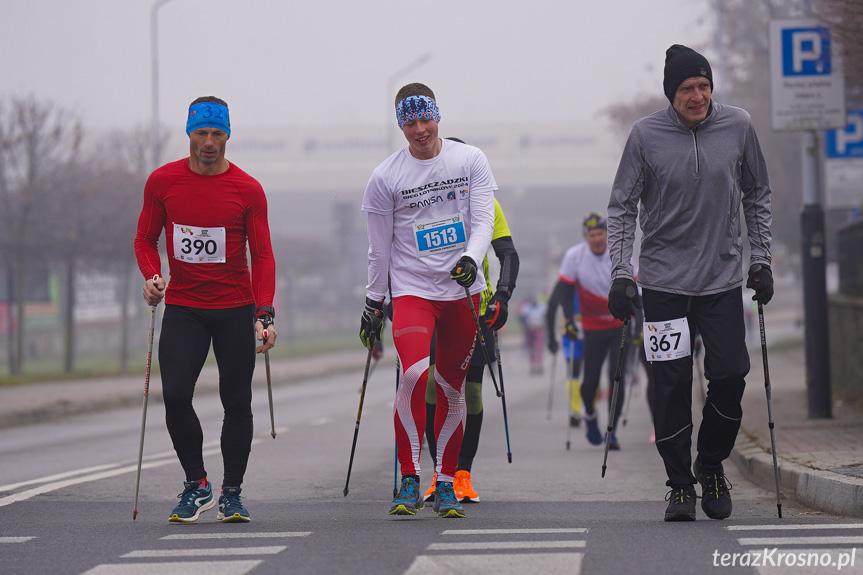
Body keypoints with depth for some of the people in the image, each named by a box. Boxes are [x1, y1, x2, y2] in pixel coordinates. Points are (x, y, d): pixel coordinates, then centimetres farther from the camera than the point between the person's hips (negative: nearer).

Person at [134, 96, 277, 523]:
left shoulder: (247, 190, -4)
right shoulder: (163, 182, 0)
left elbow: (262, 256, -3)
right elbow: (145, 239, 10)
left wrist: (265, 315, -14)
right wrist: (151, 276, -11)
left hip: (236, 309, 0)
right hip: (182, 307, 0)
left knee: (237, 403, 2)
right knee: (175, 393, -15)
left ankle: (232, 493, 17)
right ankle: (196, 486, 1)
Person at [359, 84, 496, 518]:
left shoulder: (470, 160, 2)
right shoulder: (385, 177, 0)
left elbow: (483, 220, -2)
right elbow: (380, 247, 6)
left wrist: (471, 259, -21)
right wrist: (374, 303, 8)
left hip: (462, 289, 2)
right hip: (412, 289, -2)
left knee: (452, 387, 6)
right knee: (414, 375, -21)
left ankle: (446, 484, 17)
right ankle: (409, 481, -14)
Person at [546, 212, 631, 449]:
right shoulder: (574, 256, -10)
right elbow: (564, 291, -4)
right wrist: (569, 319, -15)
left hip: (621, 325, -1)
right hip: (593, 327, 1)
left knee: (616, 376, -10)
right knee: (590, 379, -2)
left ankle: (612, 430, 0)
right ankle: (590, 415, 31)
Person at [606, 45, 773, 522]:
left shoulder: (738, 127, 0)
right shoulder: (646, 135, -5)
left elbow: (757, 196, 12)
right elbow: (621, 208, 0)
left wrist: (761, 259, 7)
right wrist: (619, 275, -6)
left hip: (724, 279, 2)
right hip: (663, 281, -2)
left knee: (730, 377, -4)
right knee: (671, 385, -4)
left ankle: (711, 465, 20)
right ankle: (680, 484, 10)